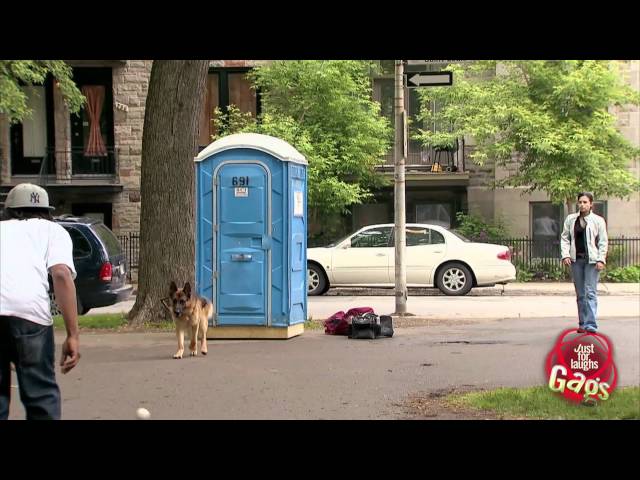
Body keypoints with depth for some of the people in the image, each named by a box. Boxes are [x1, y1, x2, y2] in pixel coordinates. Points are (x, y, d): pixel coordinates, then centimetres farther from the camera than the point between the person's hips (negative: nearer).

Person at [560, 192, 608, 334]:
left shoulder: (598, 221, 2)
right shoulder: (570, 219, 10)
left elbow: (603, 242, 1)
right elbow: (565, 238, 10)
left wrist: (601, 259, -8)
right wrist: (565, 255, -3)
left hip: (592, 260, -4)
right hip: (576, 260, 4)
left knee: (590, 293, -9)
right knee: (580, 294, 9)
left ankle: (591, 325, -12)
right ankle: (582, 324, 15)